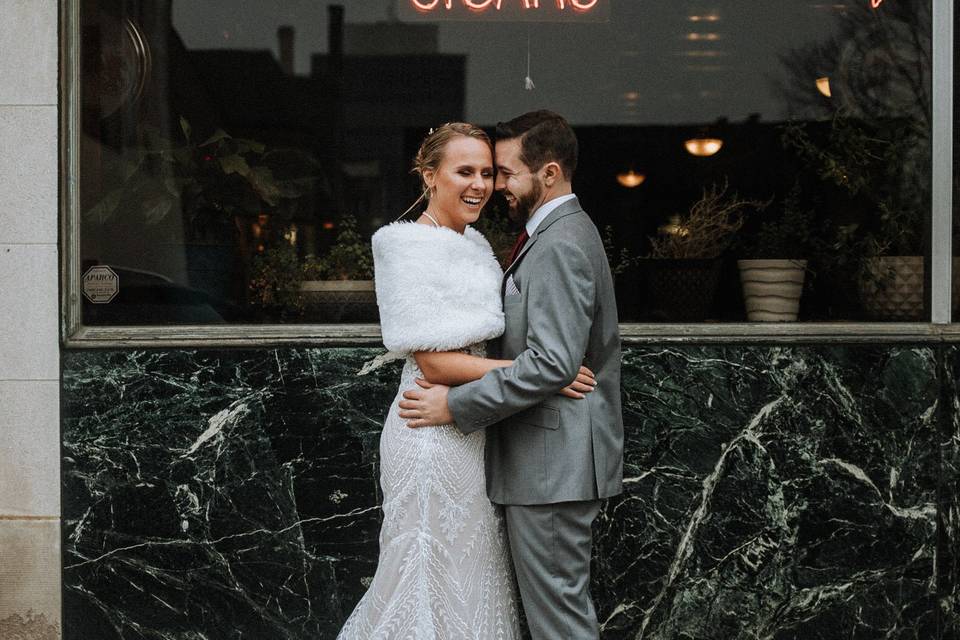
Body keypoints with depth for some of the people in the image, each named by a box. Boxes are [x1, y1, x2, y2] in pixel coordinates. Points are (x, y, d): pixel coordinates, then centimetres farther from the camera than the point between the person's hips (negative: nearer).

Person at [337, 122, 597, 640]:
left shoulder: (475, 243, 11)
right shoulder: (408, 246, -14)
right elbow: (434, 363, -19)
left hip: (477, 434, 8)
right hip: (435, 438, -8)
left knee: (476, 573, 15)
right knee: (437, 576, 1)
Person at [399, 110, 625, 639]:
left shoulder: (560, 245, -18)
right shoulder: (567, 233, 16)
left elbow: (552, 363, -26)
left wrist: (456, 405, -20)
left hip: (551, 464, -11)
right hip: (554, 460, 11)